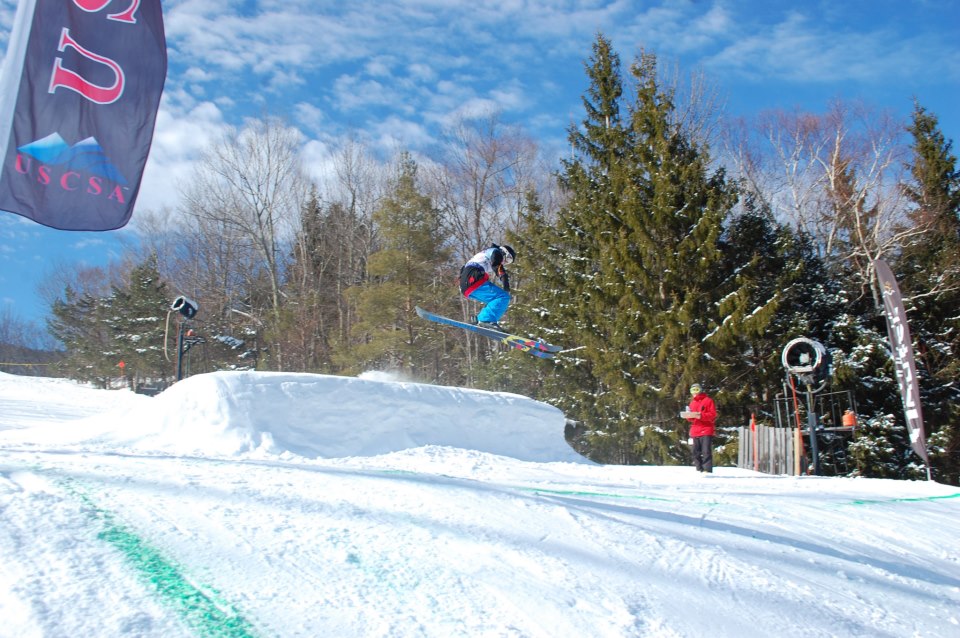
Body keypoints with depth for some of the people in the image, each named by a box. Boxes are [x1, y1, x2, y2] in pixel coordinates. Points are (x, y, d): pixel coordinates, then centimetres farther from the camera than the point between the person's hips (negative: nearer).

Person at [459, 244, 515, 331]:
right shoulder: (495, 251, 11)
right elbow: (496, 265, -10)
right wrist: (504, 278, -20)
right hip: (474, 280, -10)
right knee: (504, 297, -19)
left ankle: (478, 320, 9)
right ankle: (488, 320, -32)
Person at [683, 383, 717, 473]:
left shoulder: (708, 400, 0)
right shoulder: (692, 403, 19)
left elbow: (713, 415, -8)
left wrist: (700, 415, -19)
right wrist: (689, 416, -2)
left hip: (706, 430, -7)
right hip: (695, 431, 7)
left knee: (706, 451, -14)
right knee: (696, 452, 6)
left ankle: (707, 469, -16)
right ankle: (699, 469, 11)